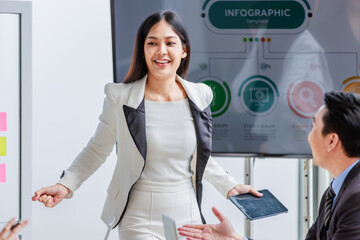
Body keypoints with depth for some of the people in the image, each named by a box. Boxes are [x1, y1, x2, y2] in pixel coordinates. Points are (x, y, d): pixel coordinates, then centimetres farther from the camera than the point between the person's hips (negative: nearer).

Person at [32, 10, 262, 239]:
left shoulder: (199, 96, 1)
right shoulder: (120, 98, -10)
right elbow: (98, 150, 0)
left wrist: (230, 186, 11)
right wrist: (66, 185, -11)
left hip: (188, 217, 4)